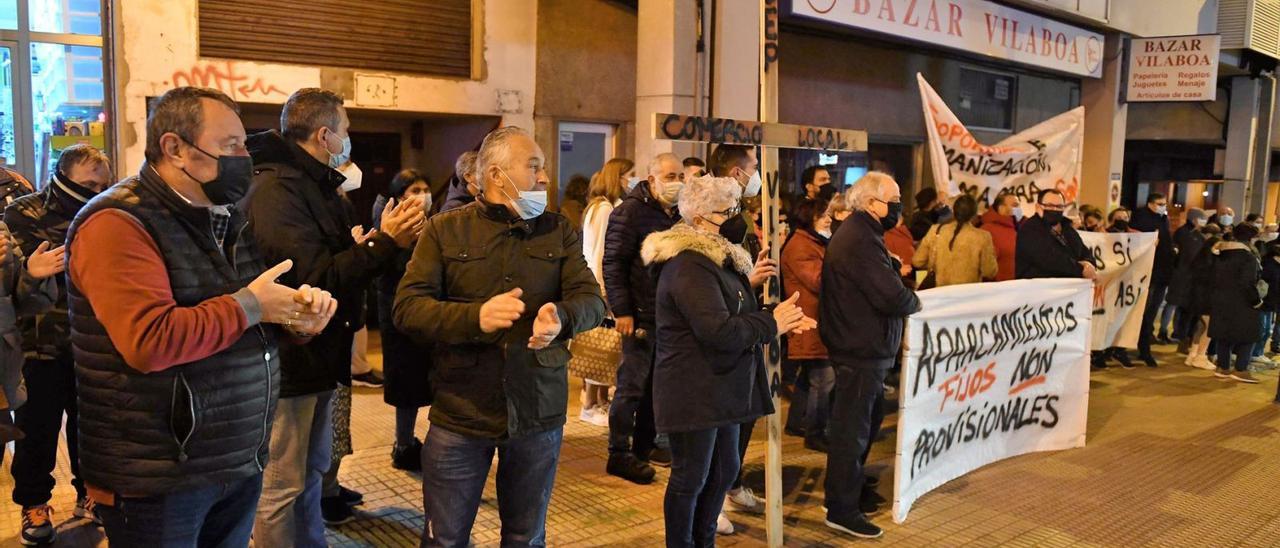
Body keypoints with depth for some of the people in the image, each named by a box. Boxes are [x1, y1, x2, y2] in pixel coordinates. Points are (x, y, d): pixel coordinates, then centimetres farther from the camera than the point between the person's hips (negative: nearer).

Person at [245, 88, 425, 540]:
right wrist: (386, 243, -21)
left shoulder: (316, 185, 15)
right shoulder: (277, 189, -18)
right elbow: (316, 277, -24)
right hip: (292, 361, -10)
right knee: (284, 486, 0)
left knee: (311, 473, 20)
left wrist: (386, 240, 7)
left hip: (318, 354, 10)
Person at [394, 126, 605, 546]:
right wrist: (475, 317, -26)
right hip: (461, 415, -2)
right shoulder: (445, 230, -1)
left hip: (538, 414, 2)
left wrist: (562, 317, -27)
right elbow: (407, 307, -8)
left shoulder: (558, 231, 5)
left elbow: (592, 299, -3)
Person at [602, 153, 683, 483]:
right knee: (632, 385, -3)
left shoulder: (678, 214, 13)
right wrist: (621, 310, -17)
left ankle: (644, 445, 26)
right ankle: (619, 455, 6)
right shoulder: (631, 211, -9)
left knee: (656, 382, 13)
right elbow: (613, 263, -12)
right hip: (642, 315, -7)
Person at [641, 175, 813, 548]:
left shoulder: (717, 257, 12)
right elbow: (718, 331, -29)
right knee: (691, 478, 3)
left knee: (725, 469, 19)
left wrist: (780, 319, 1)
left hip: (720, 388, 10)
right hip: (694, 392, -10)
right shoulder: (689, 266, -22)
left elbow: (734, 315, 18)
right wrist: (772, 323, -16)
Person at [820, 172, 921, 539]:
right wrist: (914, 302, -7)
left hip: (861, 346, 11)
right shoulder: (860, 241, -23)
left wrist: (892, 265, -4)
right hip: (861, 350, -11)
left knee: (871, 417, 22)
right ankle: (841, 509, 9)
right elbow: (893, 298, -26)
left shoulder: (859, 234, 14)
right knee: (852, 427, -2)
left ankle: (854, 486, 37)